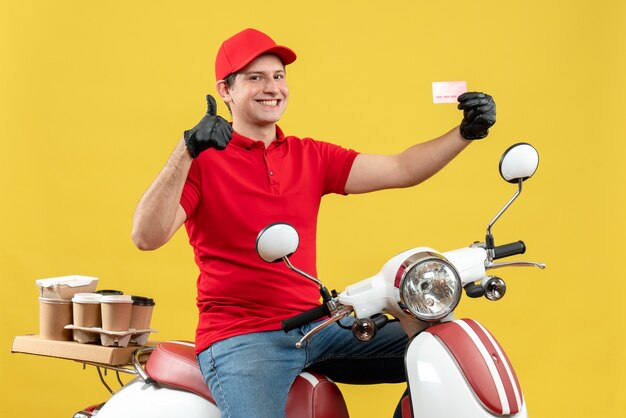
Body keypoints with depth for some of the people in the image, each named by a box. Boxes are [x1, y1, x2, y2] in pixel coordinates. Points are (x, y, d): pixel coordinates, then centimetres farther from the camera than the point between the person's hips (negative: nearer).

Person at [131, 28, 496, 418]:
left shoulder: (312, 156, 12)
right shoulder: (203, 160, -4)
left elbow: (400, 170, 4)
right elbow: (147, 236, -17)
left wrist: (465, 133, -11)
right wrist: (186, 152, -29)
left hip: (313, 326, 6)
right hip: (240, 337, -6)